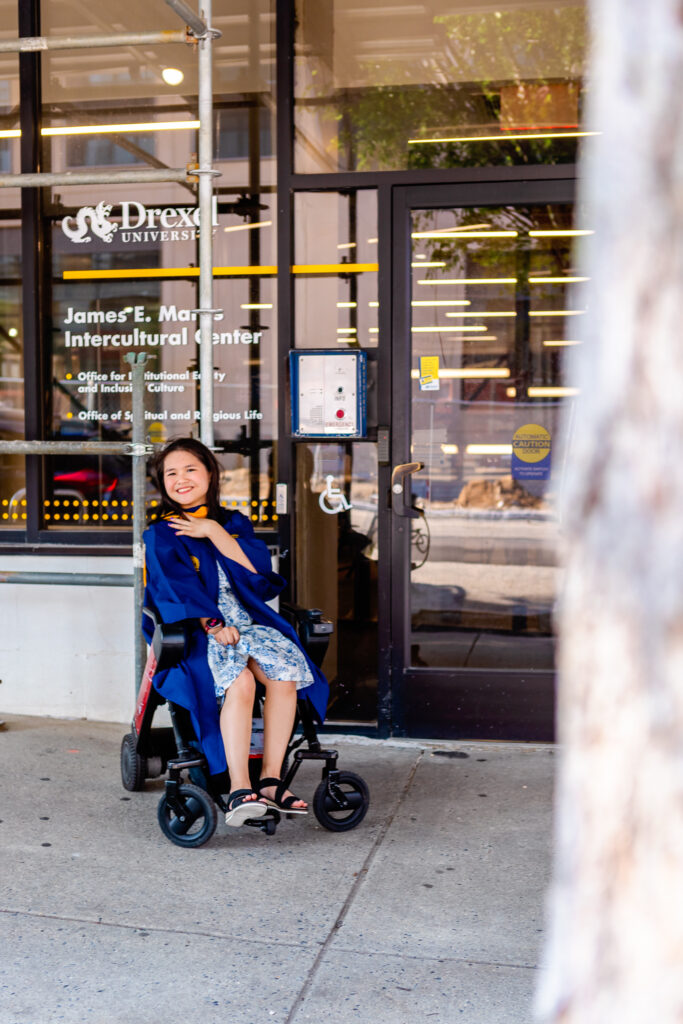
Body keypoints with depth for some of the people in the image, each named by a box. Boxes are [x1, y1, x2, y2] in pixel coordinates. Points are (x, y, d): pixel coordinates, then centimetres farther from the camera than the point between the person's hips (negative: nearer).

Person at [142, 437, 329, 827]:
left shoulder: (233, 522, 18)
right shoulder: (161, 536, 8)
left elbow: (257, 568, 1)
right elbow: (176, 588, -6)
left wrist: (212, 531, -5)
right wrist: (213, 624, -20)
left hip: (248, 620, 4)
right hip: (196, 630, -4)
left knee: (286, 671, -26)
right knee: (238, 682, -34)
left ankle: (271, 780, -18)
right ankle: (239, 789, -32)